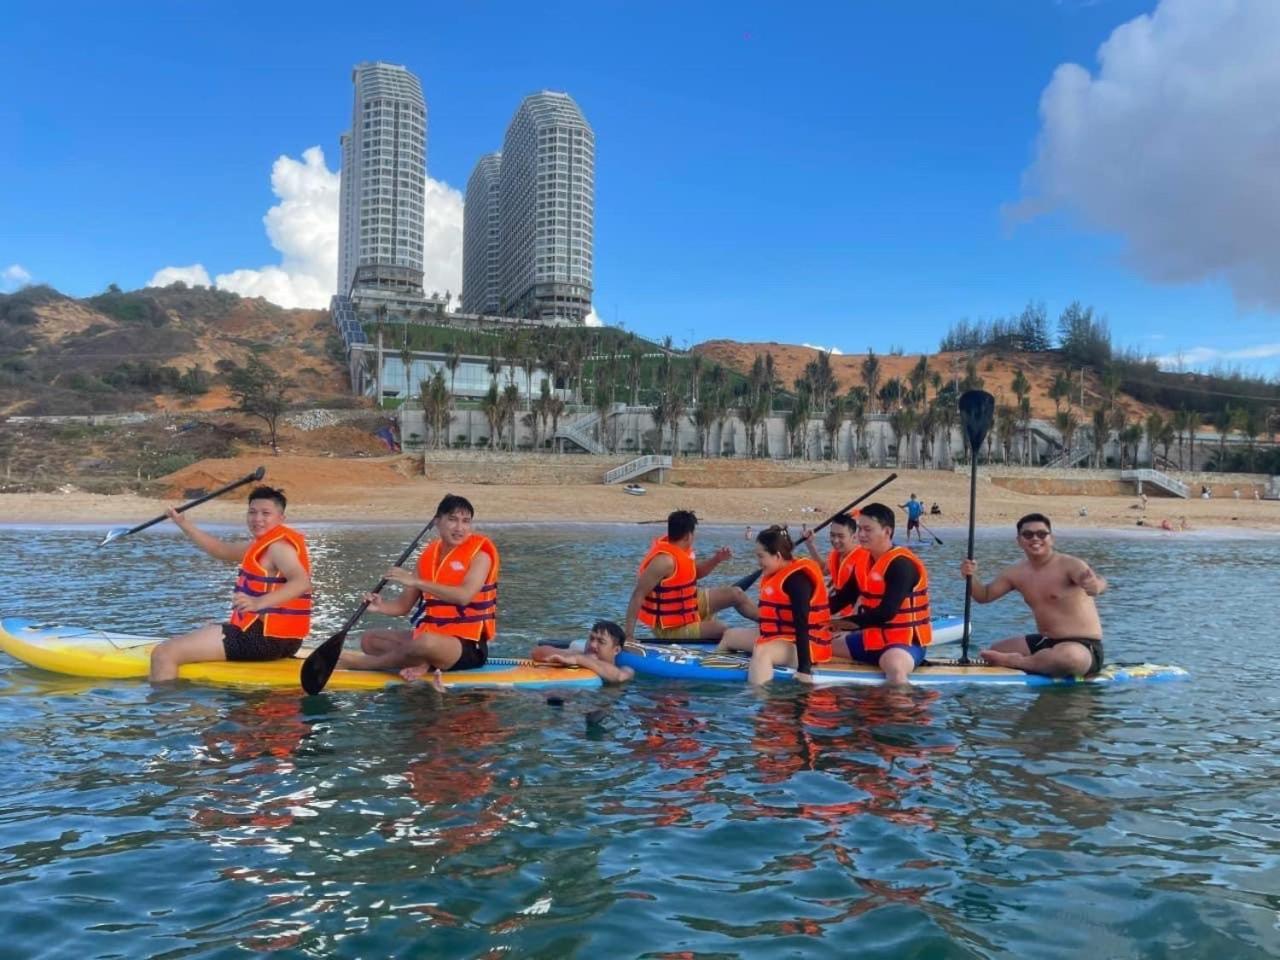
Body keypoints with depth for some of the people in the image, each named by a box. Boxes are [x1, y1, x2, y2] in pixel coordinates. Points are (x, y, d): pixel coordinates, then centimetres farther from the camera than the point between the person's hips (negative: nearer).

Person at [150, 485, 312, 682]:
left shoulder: (278, 546, -15)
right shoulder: (267, 543, 16)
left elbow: (302, 582, -32)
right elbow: (222, 551, 22)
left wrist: (258, 603, -45)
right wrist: (184, 524, 14)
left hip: (265, 638, -11)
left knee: (163, 653, -14)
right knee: (206, 628, 38)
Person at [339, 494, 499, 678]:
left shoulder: (480, 554, -8)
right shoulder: (429, 556, 9)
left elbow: (464, 596, -26)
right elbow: (403, 605, 10)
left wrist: (416, 581, -26)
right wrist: (381, 606, -12)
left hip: (469, 647, -7)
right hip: (429, 636, 7)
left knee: (427, 642, -37)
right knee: (369, 639, 8)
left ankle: (362, 663, -14)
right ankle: (422, 663, -17)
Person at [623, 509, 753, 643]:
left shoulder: (678, 548, -2)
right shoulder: (665, 560, -31)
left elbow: (695, 573, 16)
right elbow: (638, 595, -33)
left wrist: (716, 560, -3)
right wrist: (629, 635, -36)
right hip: (671, 628, -10)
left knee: (735, 594, 8)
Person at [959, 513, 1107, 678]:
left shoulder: (1069, 565, -16)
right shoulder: (1016, 574, 5)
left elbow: (1096, 582, -35)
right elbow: (985, 595, 13)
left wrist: (1095, 585, -61)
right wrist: (971, 576, -9)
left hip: (1084, 646, -7)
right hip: (1045, 642, 7)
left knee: (1067, 655, -40)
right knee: (995, 650, 6)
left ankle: (1014, 662, -18)